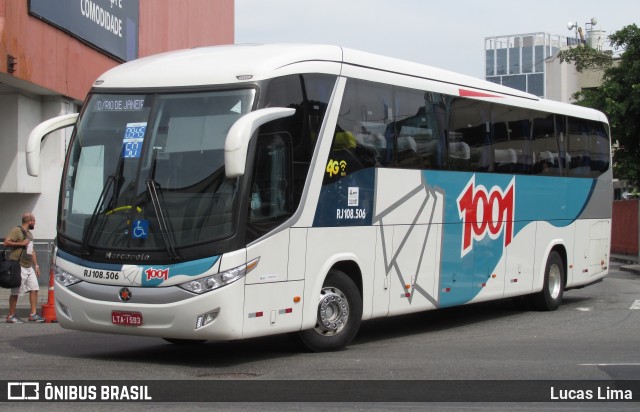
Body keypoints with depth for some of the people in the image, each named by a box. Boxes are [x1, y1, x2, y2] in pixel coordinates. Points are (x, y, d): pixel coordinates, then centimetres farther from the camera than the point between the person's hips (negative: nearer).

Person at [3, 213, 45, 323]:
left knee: (34, 289, 2)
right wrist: (21, 243, -17)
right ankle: (11, 316, 3)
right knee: (16, 292, -4)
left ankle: (33, 314, 6)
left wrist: (36, 265, 21)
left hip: (29, 267, 9)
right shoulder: (17, 230, -8)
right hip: (19, 267, -9)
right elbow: (6, 242, -19)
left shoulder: (29, 233, 20)